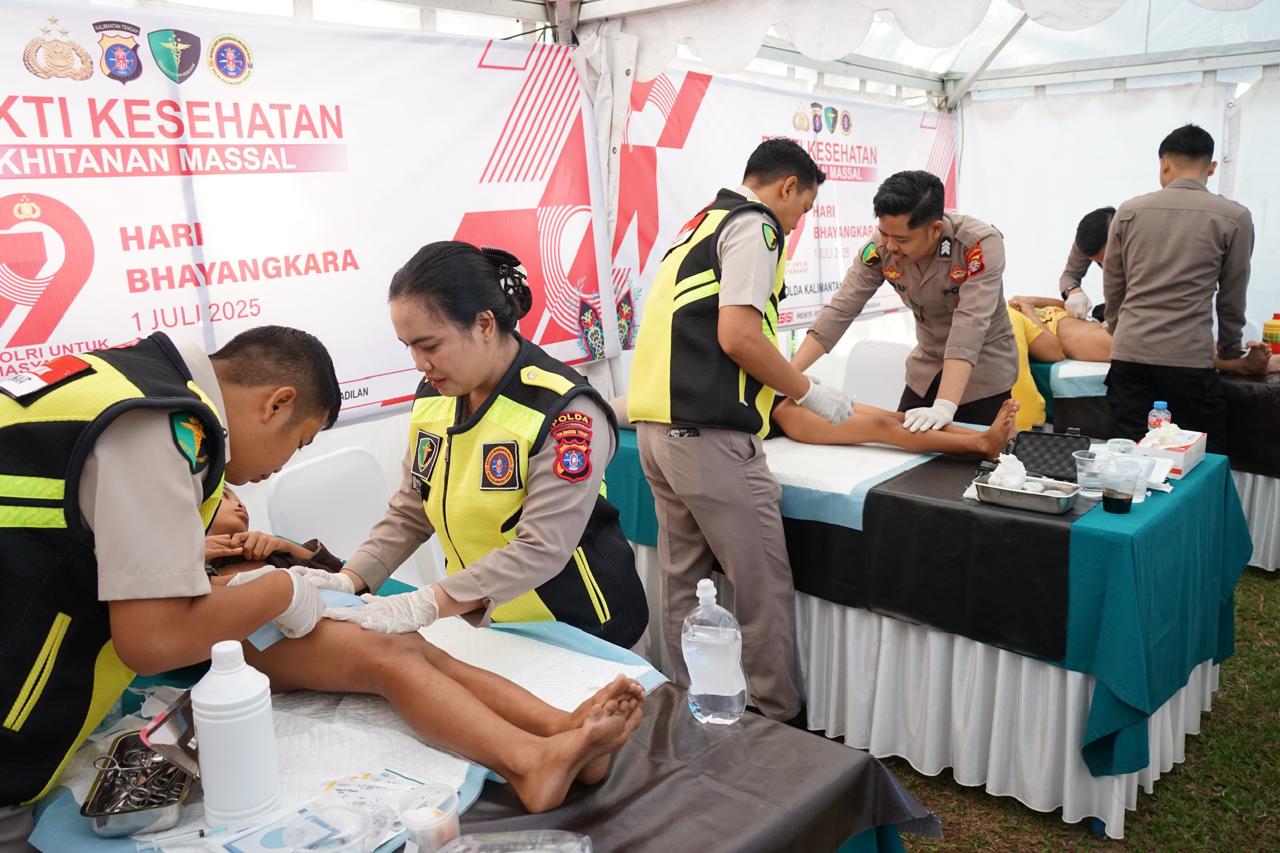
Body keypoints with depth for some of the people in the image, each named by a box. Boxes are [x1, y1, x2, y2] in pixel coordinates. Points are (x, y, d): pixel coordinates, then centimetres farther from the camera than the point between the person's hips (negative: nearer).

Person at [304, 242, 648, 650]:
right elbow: (409, 513, 6)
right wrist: (350, 580, -9)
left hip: (577, 629, -5)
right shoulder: (433, 396, 0)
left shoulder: (565, 411, -22)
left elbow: (540, 551, -27)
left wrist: (425, 605, -32)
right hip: (486, 625, 5)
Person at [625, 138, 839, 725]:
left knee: (684, 582, 16)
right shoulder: (754, 226, -5)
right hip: (709, 433, -10)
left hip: (657, 424, 10)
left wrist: (779, 391, 31)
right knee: (765, 592, 1)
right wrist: (809, 393, -4)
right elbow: (737, 335, -17)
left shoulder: (701, 224, 24)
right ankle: (780, 721, 11)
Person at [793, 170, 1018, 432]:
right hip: (927, 366, 4)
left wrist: (944, 407, -48)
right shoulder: (880, 249, -17)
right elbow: (840, 310, -17)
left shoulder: (981, 245, -28)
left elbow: (970, 325, -37)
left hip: (983, 369, -4)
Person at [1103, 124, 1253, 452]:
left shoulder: (1128, 212, 7)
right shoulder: (1233, 217, 2)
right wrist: (1230, 350, 25)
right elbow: (1232, 298, 9)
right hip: (1189, 358, -2)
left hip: (1129, 354, 2)